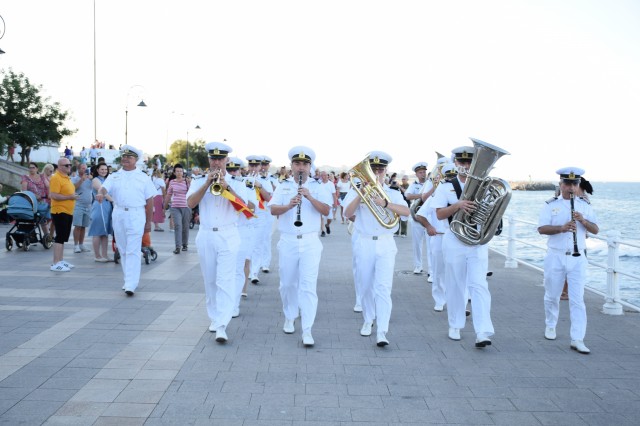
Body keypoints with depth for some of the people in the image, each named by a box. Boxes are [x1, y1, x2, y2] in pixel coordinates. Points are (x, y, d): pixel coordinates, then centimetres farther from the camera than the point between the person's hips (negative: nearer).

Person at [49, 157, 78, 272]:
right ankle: (56, 264, -7)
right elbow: (53, 195, -22)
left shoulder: (67, 177, 16)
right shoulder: (56, 178, -13)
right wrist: (69, 197, -20)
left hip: (68, 212, 9)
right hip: (60, 212, -9)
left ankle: (61, 261, 22)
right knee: (60, 237, -9)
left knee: (63, 237, 14)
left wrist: (73, 196, 16)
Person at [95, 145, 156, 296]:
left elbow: (149, 201, 6)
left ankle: (130, 285, -11)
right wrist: (101, 193, -31)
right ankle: (129, 280, 24)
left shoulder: (143, 178, 7)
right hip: (118, 215, 3)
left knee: (133, 251, -9)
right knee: (122, 250, 11)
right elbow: (104, 188, -7)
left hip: (136, 215, -3)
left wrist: (148, 222, 3)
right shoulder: (114, 177, 11)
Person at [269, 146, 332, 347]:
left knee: (308, 286, -8)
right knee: (288, 284, 13)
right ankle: (289, 318, 35)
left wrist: (310, 197, -21)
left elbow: (326, 211, -7)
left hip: (310, 242, -2)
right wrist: (289, 205, -24)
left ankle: (307, 331, -8)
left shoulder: (317, 187, 4)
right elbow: (273, 210, -5)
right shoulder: (283, 186, 6)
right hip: (287, 241, 2)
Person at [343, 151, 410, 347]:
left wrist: (385, 203, -29)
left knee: (383, 287, -11)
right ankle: (368, 320, 33)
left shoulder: (393, 193, 5)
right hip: (363, 244, 1)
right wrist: (361, 193, -25)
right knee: (366, 286, 12)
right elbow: (347, 213, -13)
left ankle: (382, 332, -14)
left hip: (385, 244, -1)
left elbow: (406, 212, -15)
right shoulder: (357, 191, 4)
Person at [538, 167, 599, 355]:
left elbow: (595, 230, 2)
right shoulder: (551, 205, 1)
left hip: (577, 258, 1)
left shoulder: (585, 205, 7)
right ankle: (550, 326, 35)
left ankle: (577, 339, -3)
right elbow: (541, 229, -9)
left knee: (577, 300, -4)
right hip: (555, 257, 0)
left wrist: (583, 221, -17)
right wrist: (562, 228, -25)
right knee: (552, 296, 12)